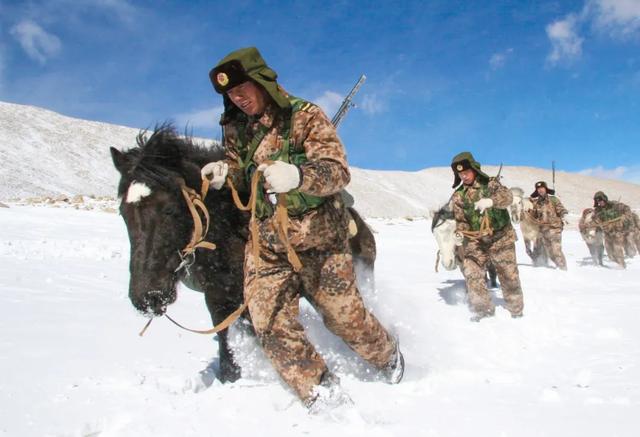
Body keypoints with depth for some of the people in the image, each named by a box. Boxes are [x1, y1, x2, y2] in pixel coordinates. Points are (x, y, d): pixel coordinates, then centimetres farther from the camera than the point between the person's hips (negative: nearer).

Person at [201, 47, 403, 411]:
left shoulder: (305, 115, -9)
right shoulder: (235, 128, 7)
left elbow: (338, 171, -18)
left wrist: (297, 175, -39)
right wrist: (226, 174, -7)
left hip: (319, 236, -4)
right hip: (265, 243, 5)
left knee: (344, 315, 5)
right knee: (269, 324, -4)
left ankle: (387, 354, 37)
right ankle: (321, 391, 13)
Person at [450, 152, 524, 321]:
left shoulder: (490, 183, -5)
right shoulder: (458, 196, 3)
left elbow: (507, 196, -24)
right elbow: (461, 220, 5)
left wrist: (490, 201, -45)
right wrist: (459, 233, -17)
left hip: (501, 238, -2)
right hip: (475, 241, 2)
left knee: (509, 275, 7)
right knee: (471, 273, -11)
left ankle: (516, 308, 27)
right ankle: (482, 308, 7)